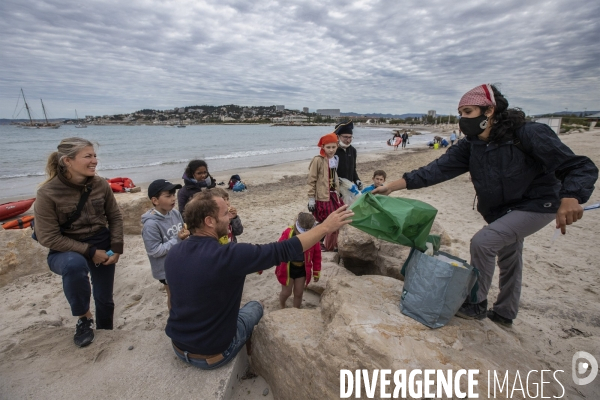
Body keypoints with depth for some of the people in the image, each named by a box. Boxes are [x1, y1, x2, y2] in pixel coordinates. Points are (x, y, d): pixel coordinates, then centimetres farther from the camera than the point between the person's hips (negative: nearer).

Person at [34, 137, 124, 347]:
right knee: (75, 265, -38)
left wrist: (116, 248, -7)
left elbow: (115, 216, 1)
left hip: (101, 244, 3)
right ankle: (84, 319, -10)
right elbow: (49, 237, -18)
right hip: (66, 250, -3)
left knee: (105, 299, 10)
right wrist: (89, 251, -21)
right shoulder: (47, 193, -20)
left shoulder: (100, 184, -11)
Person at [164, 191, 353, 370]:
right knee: (255, 307, 18)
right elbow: (283, 250, -26)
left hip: (178, 347, 6)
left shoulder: (173, 253, -9)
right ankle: (248, 348, 44)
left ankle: (246, 347, 46)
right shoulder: (228, 255, -31)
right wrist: (325, 227, -17)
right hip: (212, 354, -5)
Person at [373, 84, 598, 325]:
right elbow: (437, 169, -17)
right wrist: (392, 186, -25)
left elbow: (582, 167, -25)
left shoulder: (529, 134, -26)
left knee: (482, 242, -21)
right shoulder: (470, 147, -10)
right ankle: (505, 313, 41)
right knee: (508, 259, 19)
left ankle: (476, 305, 1)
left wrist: (570, 198, -47)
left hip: (537, 205, -6)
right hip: (499, 210, 7)